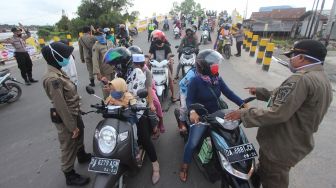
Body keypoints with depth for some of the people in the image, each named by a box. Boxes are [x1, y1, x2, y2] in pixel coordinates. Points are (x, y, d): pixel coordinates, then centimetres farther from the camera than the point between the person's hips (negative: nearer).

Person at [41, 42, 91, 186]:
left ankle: (82, 156, 56)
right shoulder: (53, 79, -28)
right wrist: (72, 126, -21)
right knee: (69, 147, 10)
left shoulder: (58, 72, 2)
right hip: (66, 119, -9)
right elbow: (61, 106, -27)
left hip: (74, 114, 9)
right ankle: (70, 176, 32)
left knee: (79, 138, 30)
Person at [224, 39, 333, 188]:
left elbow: (277, 113, -33)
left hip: (282, 147, -9)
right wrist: (260, 92, 16)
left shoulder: (301, 79, -27)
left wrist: (244, 114, -25)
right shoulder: (323, 78, 7)